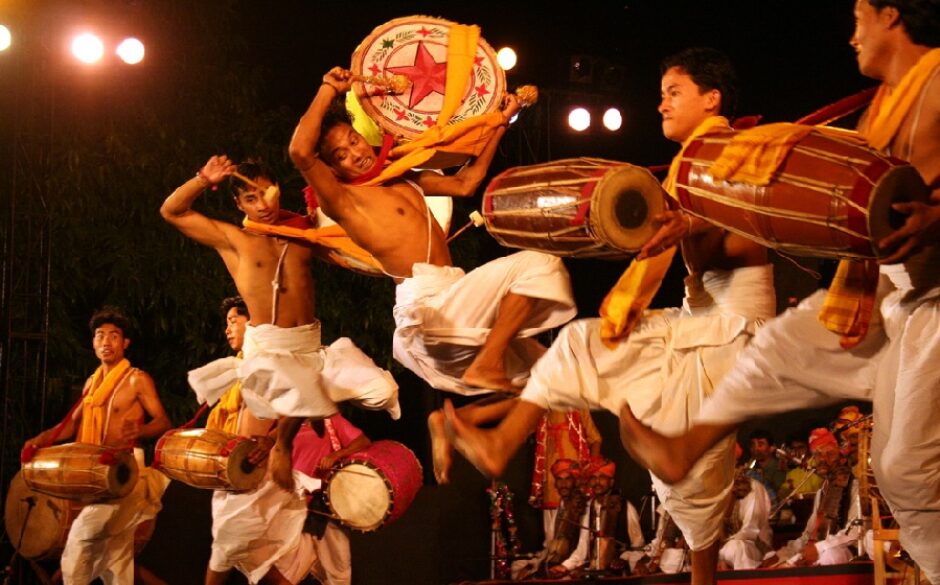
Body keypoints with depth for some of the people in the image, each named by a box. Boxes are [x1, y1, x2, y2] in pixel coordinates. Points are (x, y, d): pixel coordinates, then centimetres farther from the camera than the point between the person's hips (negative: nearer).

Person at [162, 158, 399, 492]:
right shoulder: (232, 239, 3)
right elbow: (172, 212, 1)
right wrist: (203, 181, -7)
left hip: (312, 346, 5)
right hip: (267, 348, -5)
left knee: (381, 391, -9)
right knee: (304, 394, -34)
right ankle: (281, 447, -3)